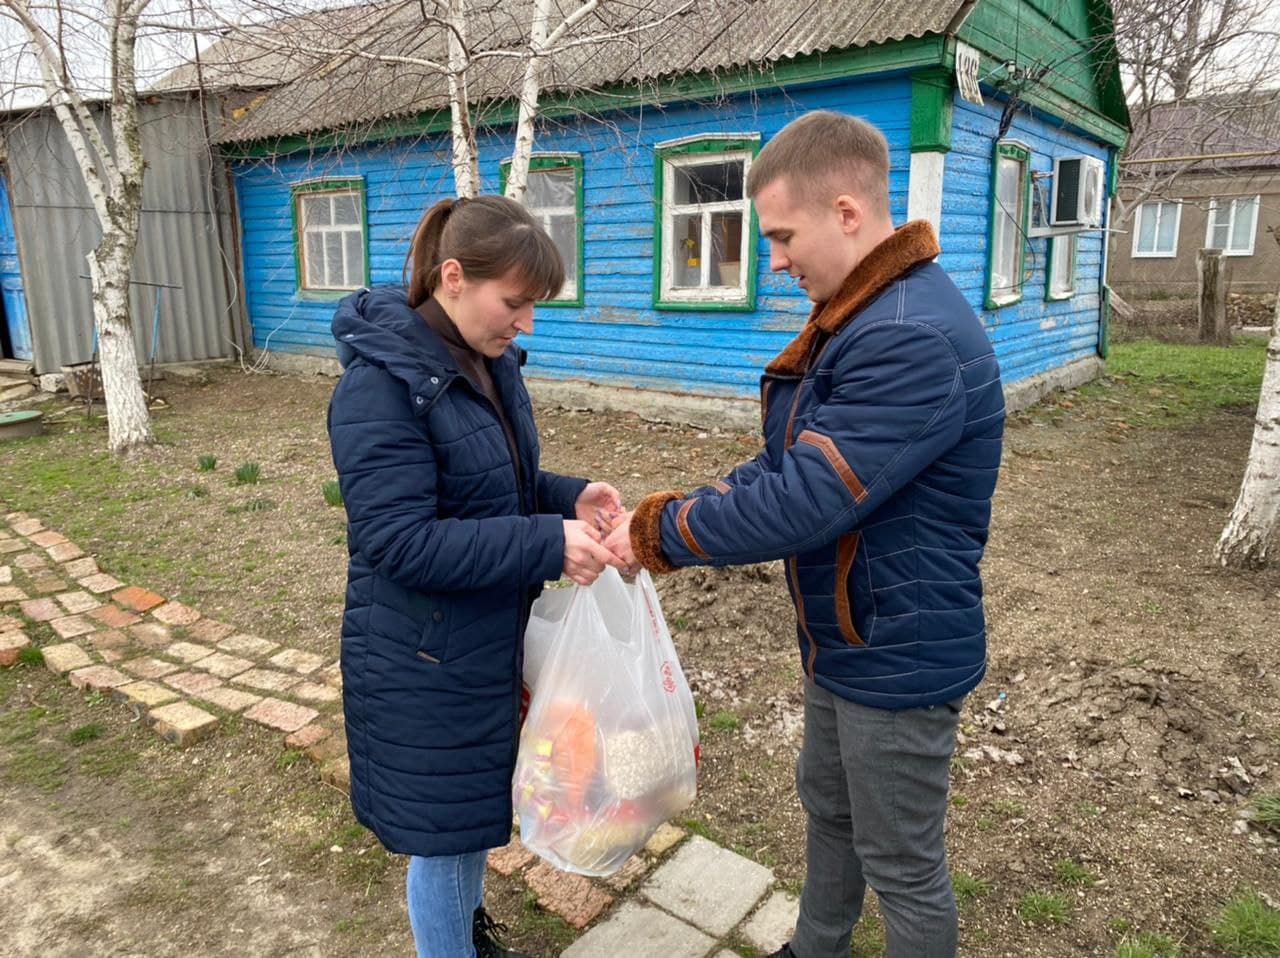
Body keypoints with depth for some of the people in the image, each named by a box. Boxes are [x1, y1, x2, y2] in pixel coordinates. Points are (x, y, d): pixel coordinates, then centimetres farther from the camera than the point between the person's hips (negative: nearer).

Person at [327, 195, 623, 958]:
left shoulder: (490, 361, 2)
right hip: (425, 658, -8)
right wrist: (548, 544, -30)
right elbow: (399, 542, -27)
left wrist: (567, 497, -8)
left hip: (491, 637, 8)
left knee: (478, 801, 25)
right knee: (445, 823, 11)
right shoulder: (382, 384, -23)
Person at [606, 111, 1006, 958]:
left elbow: (800, 502, -32)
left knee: (904, 866, 12)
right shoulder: (858, 317, 6)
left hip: (900, 656, -10)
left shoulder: (915, 341, -29)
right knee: (828, 809, 28)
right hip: (843, 641, 10)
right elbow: (788, 465, 7)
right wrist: (670, 515, -6)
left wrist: (656, 532, -19)